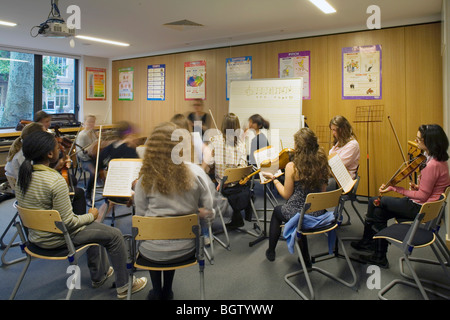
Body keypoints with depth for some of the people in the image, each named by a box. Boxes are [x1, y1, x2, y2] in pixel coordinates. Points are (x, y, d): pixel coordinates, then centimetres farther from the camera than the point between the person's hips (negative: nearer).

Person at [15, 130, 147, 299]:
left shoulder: (23, 176, -4)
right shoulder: (55, 180, -30)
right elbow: (67, 222, -26)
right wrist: (91, 216, -8)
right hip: (55, 239, -9)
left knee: (94, 227, 29)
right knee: (114, 235, 3)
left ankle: (99, 275, 43)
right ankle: (123, 286, 15)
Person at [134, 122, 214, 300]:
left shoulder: (145, 178, -14)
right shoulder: (196, 172, -14)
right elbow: (208, 213, -8)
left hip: (152, 252, 0)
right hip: (185, 249, 1)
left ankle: (157, 292, 40)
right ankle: (167, 291, 43)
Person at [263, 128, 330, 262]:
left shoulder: (292, 167, -21)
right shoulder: (322, 163, -6)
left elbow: (286, 195, -10)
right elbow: (322, 190, 7)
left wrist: (273, 179, 1)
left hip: (298, 215, -4)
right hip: (317, 214, 5)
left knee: (277, 211, 29)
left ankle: (271, 251, 44)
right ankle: (305, 257, 42)